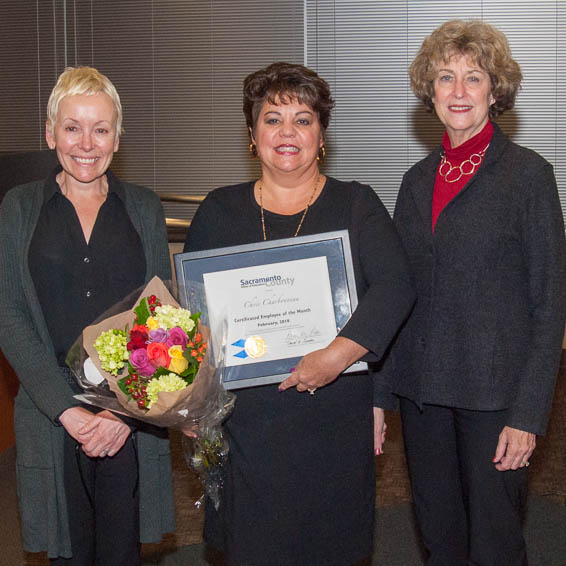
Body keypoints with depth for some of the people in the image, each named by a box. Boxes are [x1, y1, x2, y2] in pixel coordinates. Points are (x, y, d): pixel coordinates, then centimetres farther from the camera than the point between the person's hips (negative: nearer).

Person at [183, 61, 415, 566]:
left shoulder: (357, 206, 2)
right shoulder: (219, 211, 6)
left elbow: (395, 287, -12)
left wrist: (339, 354, -25)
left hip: (337, 420, -1)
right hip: (245, 419, 1)